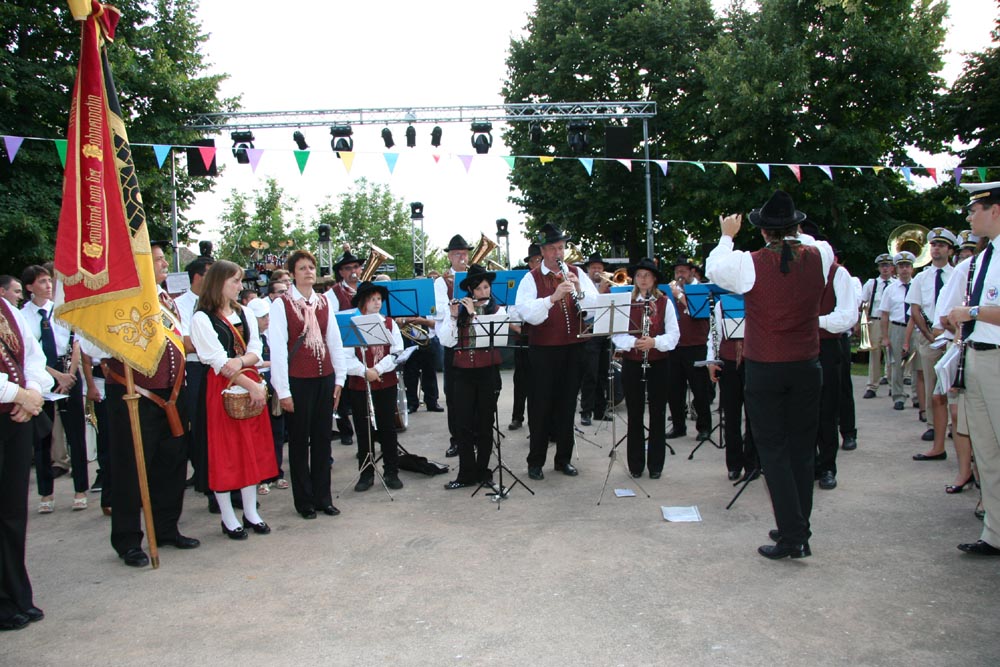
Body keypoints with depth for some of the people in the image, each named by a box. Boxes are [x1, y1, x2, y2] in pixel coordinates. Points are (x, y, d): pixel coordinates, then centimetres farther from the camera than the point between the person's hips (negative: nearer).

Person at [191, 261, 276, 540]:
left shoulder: (245, 313, 11)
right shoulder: (202, 318, -7)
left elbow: (256, 352, 5)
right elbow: (219, 361, -14)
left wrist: (240, 362, -17)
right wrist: (252, 386, -18)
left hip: (252, 385, 6)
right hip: (221, 388, -6)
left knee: (252, 448, 8)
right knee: (224, 451, 1)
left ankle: (251, 511, 19)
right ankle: (228, 518, 11)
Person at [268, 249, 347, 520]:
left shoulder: (324, 302, 8)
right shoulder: (281, 304, -6)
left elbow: (335, 340, 10)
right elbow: (277, 347, -9)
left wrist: (339, 378, 6)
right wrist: (283, 390, -12)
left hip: (325, 378, 4)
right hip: (297, 381, -4)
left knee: (323, 439, 10)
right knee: (300, 441, 7)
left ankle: (323, 497, 22)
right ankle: (304, 500, 19)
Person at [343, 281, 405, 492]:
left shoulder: (389, 323, 4)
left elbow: (397, 352, -3)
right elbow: (346, 356, -9)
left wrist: (378, 369, -14)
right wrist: (365, 371, -19)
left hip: (387, 384, 1)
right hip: (359, 385, -1)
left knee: (387, 429, 7)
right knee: (363, 431, 7)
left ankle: (391, 472, 16)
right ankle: (366, 473, 17)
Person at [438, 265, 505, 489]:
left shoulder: (497, 311, 2)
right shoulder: (458, 309, 5)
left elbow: (494, 335, -16)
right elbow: (446, 341, -3)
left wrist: (473, 314, -15)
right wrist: (453, 316, -14)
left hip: (488, 372, -1)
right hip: (463, 372, 1)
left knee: (485, 423, 6)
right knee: (465, 424, 2)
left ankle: (482, 470, 17)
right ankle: (466, 473, 9)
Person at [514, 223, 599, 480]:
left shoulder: (577, 274, 7)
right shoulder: (531, 279, -4)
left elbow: (596, 305, -2)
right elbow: (526, 312, -19)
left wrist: (579, 291, -20)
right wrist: (553, 297, -31)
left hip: (573, 349, 3)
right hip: (543, 350, -3)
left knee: (567, 405, 12)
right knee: (540, 406, 3)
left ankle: (564, 458, 24)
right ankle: (535, 461, 15)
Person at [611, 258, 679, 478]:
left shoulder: (665, 303, 0)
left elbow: (674, 334, -5)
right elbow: (616, 334, -3)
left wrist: (654, 341, -22)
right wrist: (633, 342, -21)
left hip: (659, 363, 0)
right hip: (632, 363, 0)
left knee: (658, 414, 6)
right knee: (635, 414, 7)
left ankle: (656, 465, 16)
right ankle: (635, 464, 17)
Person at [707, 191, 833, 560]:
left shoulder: (749, 263, -13)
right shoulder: (819, 257, -5)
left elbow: (714, 268, 7)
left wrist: (726, 236, 22)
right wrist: (794, 235, 34)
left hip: (764, 369, -3)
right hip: (806, 367, 4)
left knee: (773, 450, 4)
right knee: (801, 449, 13)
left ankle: (791, 536, 2)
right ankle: (799, 531, 23)